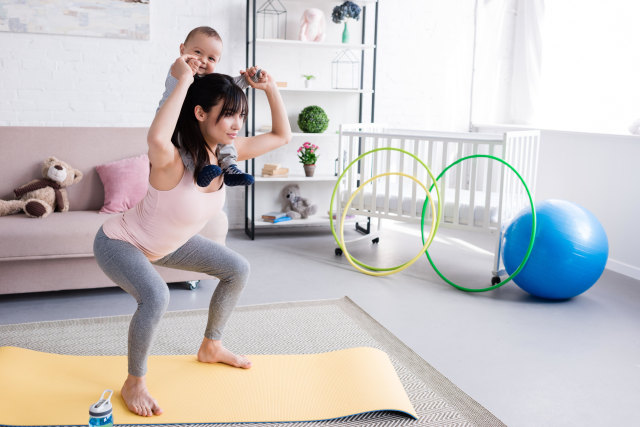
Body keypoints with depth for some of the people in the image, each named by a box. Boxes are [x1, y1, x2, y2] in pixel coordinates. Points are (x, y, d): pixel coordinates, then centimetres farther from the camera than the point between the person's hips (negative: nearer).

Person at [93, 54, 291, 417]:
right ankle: (134, 383, -7)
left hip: (166, 244, 8)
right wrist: (183, 81, -52)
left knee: (238, 270, 7)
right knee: (157, 297, -35)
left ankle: (211, 347, 28)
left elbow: (282, 136, -4)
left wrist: (270, 87, -16)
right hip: (120, 242, -8)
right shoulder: (173, 159, -36)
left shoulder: (227, 152, -14)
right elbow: (156, 137, -63)